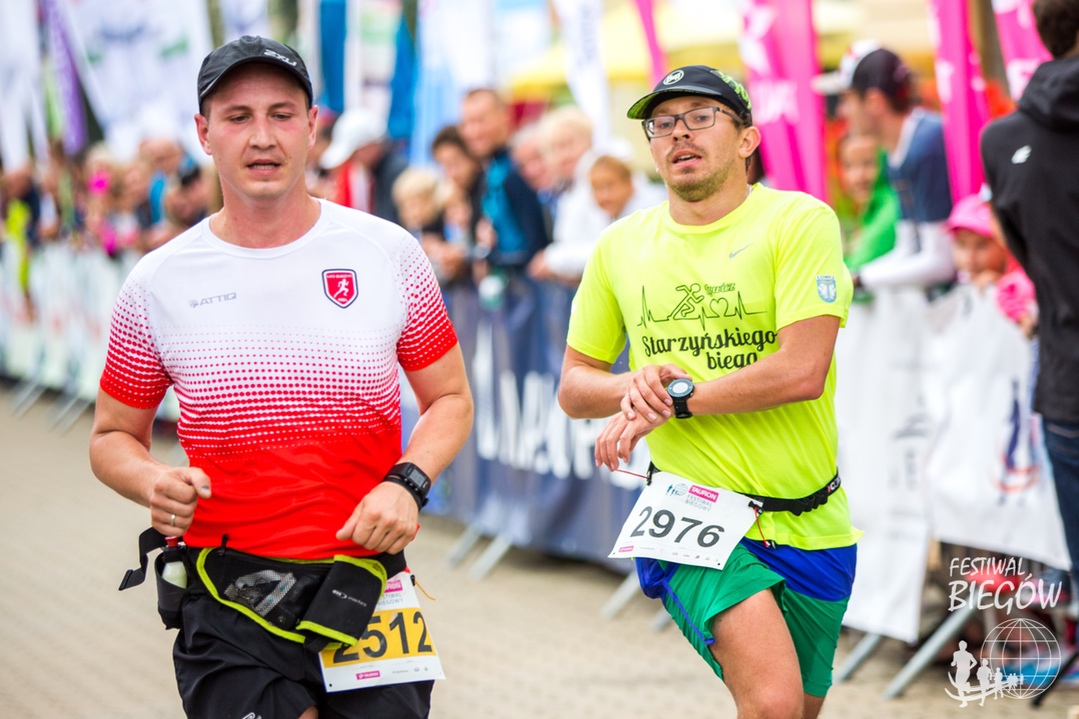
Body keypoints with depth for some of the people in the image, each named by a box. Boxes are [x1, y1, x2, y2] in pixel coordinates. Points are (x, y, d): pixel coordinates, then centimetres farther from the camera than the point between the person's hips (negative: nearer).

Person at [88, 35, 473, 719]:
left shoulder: (389, 253, 2)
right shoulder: (158, 282, 2)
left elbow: (450, 398, 11)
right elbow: (113, 436, 12)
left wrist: (407, 483, -8)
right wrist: (151, 481, -10)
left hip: (371, 597, 1)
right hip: (229, 610, -1)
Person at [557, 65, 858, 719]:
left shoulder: (800, 221, -6)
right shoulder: (620, 246, 6)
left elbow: (802, 371, -16)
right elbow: (574, 386, 13)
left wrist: (677, 397, -15)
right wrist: (635, 386, -9)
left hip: (809, 522, 0)